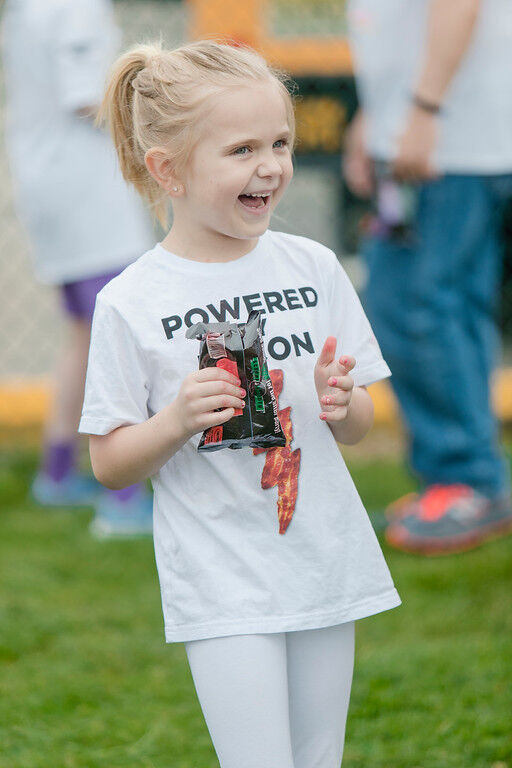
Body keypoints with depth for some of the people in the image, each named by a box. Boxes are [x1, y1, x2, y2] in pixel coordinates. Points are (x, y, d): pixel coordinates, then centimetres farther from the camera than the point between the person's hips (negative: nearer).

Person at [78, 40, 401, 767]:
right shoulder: (131, 303, -9)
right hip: (221, 588, -4)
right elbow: (108, 462, -4)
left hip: (325, 565, 4)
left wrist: (340, 402, -13)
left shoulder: (315, 267, 2)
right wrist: (176, 420, -22)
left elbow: (360, 426, 10)